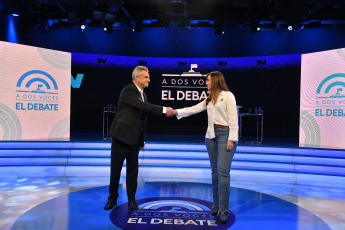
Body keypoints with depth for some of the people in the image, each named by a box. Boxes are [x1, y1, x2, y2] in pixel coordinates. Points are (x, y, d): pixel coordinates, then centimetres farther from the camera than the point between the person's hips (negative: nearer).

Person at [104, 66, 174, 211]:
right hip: (121, 136, -6)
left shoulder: (143, 95, 12)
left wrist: (142, 139, 17)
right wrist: (164, 110, -28)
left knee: (132, 170, 10)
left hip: (134, 139, 6)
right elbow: (142, 106, -26)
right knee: (115, 169, 7)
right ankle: (112, 198, 24)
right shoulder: (128, 90, -12)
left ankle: (131, 199, 23)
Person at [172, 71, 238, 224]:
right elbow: (195, 109, 15)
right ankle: (216, 205, 18)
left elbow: (233, 119, -9)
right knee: (215, 170, 9)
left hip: (225, 134, -7)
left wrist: (232, 139, -16)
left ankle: (223, 210, -6)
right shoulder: (209, 99, 17)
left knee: (223, 171, -12)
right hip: (211, 135, 7)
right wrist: (177, 112, 6)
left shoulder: (228, 96, -4)